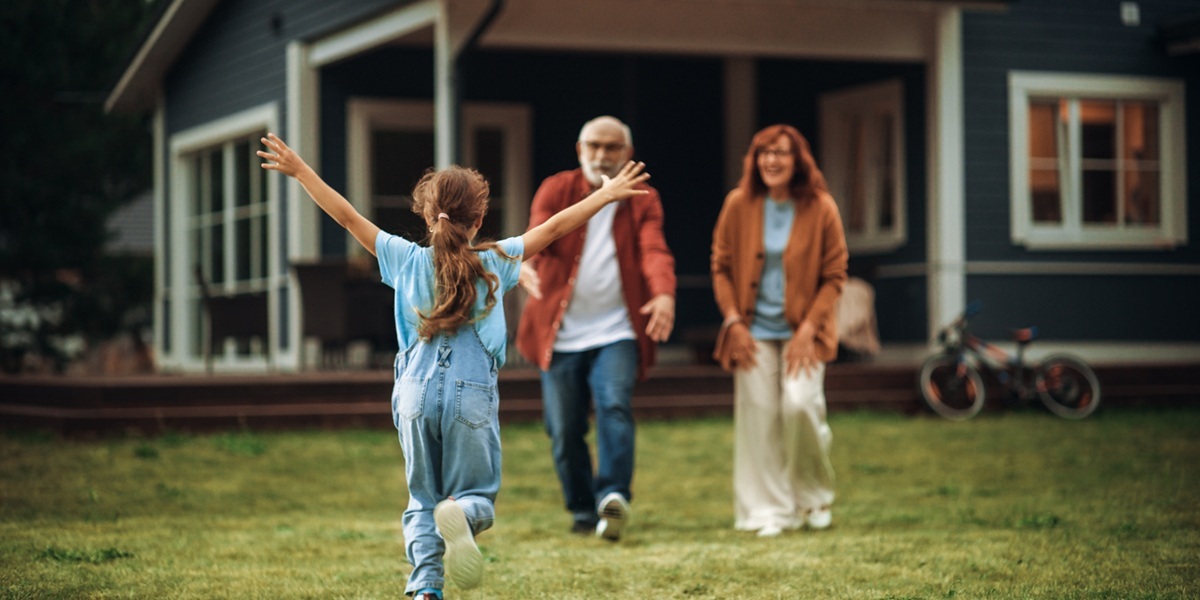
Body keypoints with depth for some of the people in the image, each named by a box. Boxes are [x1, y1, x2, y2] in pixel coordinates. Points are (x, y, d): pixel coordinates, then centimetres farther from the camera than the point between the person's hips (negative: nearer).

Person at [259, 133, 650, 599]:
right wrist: (607, 194, 12)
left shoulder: (408, 260, 2)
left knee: (422, 500, 12)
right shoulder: (495, 262, -1)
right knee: (478, 493, 10)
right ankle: (461, 514, -26)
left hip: (417, 391, 2)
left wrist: (300, 172, 13)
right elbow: (553, 228, 3)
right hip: (473, 394, -2)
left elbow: (348, 217, 5)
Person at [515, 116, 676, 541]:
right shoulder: (556, 190, 3)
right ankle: (582, 511, 20)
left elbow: (654, 251, -13)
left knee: (615, 406, -22)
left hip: (616, 332, -1)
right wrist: (525, 262, -40)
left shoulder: (643, 200, 4)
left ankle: (613, 497, -30)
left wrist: (664, 294, -35)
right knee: (564, 430, 4)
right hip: (560, 332, 1)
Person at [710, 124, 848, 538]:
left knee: (800, 404, -17)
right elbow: (721, 267, 7)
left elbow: (834, 276, -1)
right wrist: (734, 322, -2)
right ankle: (769, 511, 7)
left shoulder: (820, 209, -3)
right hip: (754, 331, 2)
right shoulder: (739, 205, 0)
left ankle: (814, 497, 7)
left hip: (802, 329, -1)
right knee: (758, 415, -3)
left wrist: (809, 328, -9)